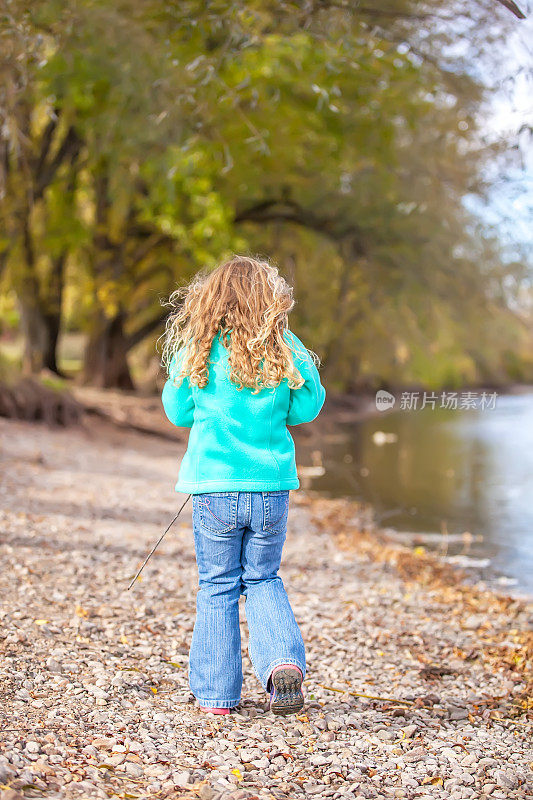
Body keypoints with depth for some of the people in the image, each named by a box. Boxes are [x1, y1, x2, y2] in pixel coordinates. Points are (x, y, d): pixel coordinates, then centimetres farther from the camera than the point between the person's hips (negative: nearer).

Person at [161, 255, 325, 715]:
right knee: (263, 580, 18)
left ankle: (216, 693, 15)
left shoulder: (196, 351, -4)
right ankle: (284, 661, -4)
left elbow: (178, 412, 7)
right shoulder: (286, 351, -3)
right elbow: (304, 410, 6)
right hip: (271, 486, 1)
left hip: (214, 487, -1)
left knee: (218, 587, 11)